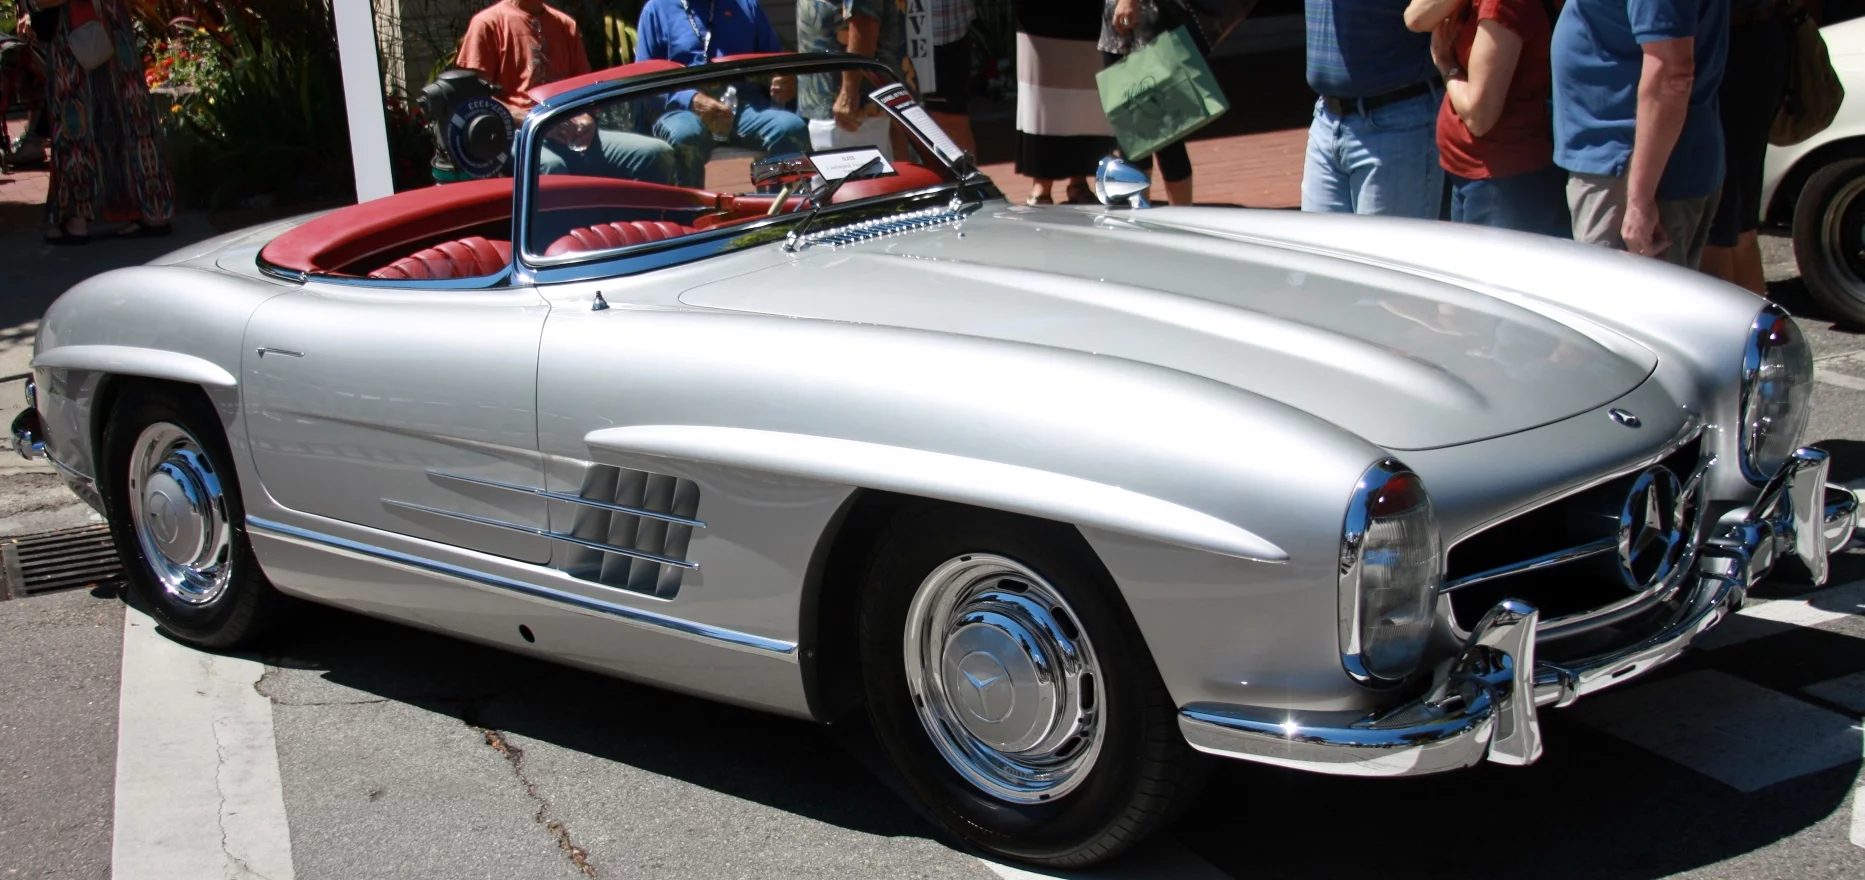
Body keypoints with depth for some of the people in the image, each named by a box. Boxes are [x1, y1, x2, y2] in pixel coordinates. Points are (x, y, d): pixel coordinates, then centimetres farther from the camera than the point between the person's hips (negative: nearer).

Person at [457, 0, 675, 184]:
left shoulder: (566, 25, 22)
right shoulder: (489, 23, 5)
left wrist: (586, 119, -1)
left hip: (574, 136, 6)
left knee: (657, 155, -15)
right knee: (551, 165, -41)